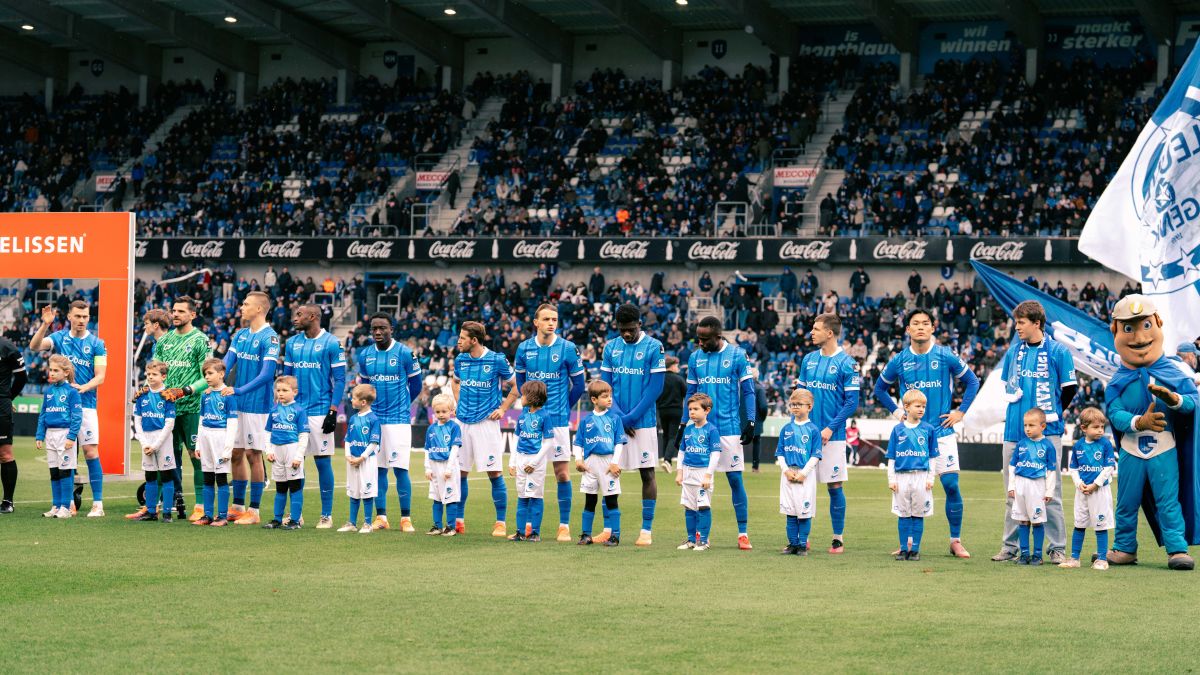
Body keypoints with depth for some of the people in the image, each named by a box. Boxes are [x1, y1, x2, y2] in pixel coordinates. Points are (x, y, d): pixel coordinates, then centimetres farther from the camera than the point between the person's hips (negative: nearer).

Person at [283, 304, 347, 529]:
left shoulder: (331, 343, -4)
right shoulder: (292, 343, 11)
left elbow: (339, 380, -5)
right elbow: (286, 376, 16)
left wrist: (333, 412, -11)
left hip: (320, 412, -5)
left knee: (323, 461, -1)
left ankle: (326, 515, 5)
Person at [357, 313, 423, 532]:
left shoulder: (404, 353, -6)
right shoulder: (364, 355, 7)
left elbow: (415, 385, 6)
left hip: (398, 419, -4)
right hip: (373, 418, 4)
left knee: (400, 469, -7)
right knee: (378, 469, 6)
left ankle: (406, 518, -1)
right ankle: (381, 517, 12)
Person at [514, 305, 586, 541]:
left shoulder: (567, 349, -5)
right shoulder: (524, 349, 4)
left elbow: (578, 384, 5)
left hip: (557, 420, -3)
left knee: (562, 473, -2)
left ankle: (564, 526, 3)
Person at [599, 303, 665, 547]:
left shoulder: (653, 347, -5)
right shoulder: (610, 348, 7)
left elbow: (655, 387, -8)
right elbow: (605, 386, 6)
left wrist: (630, 417, -12)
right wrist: (619, 417, -8)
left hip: (643, 422, -4)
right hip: (615, 423, 4)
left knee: (647, 474, 0)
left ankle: (646, 530, 5)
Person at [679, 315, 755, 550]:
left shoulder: (736, 355, -3)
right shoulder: (695, 358, 7)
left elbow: (748, 391, 1)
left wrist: (750, 423, -6)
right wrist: (684, 425, 11)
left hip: (729, 427, -3)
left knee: (735, 478, -2)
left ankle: (743, 533, 4)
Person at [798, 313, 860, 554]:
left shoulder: (846, 363, -7)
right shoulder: (808, 359, 9)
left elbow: (852, 402, -8)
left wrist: (830, 428, -15)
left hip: (833, 435, -5)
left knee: (835, 486, 1)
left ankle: (838, 539, 9)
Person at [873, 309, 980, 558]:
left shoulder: (946, 357, -2)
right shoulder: (899, 361, 3)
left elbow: (972, 381, 9)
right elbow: (880, 388, 19)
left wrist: (960, 412, 2)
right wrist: (896, 412, 8)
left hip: (942, 431, -1)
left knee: (951, 484, -8)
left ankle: (956, 541, 2)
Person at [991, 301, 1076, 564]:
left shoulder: (1058, 352, -4)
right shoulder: (1014, 351, 10)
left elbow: (1069, 389, 1)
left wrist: (1050, 413, 6)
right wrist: (1016, 402, 13)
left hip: (1046, 432, -5)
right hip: (1015, 431, 5)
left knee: (1050, 492, -3)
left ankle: (1057, 547, 3)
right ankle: (1010, 546, 14)